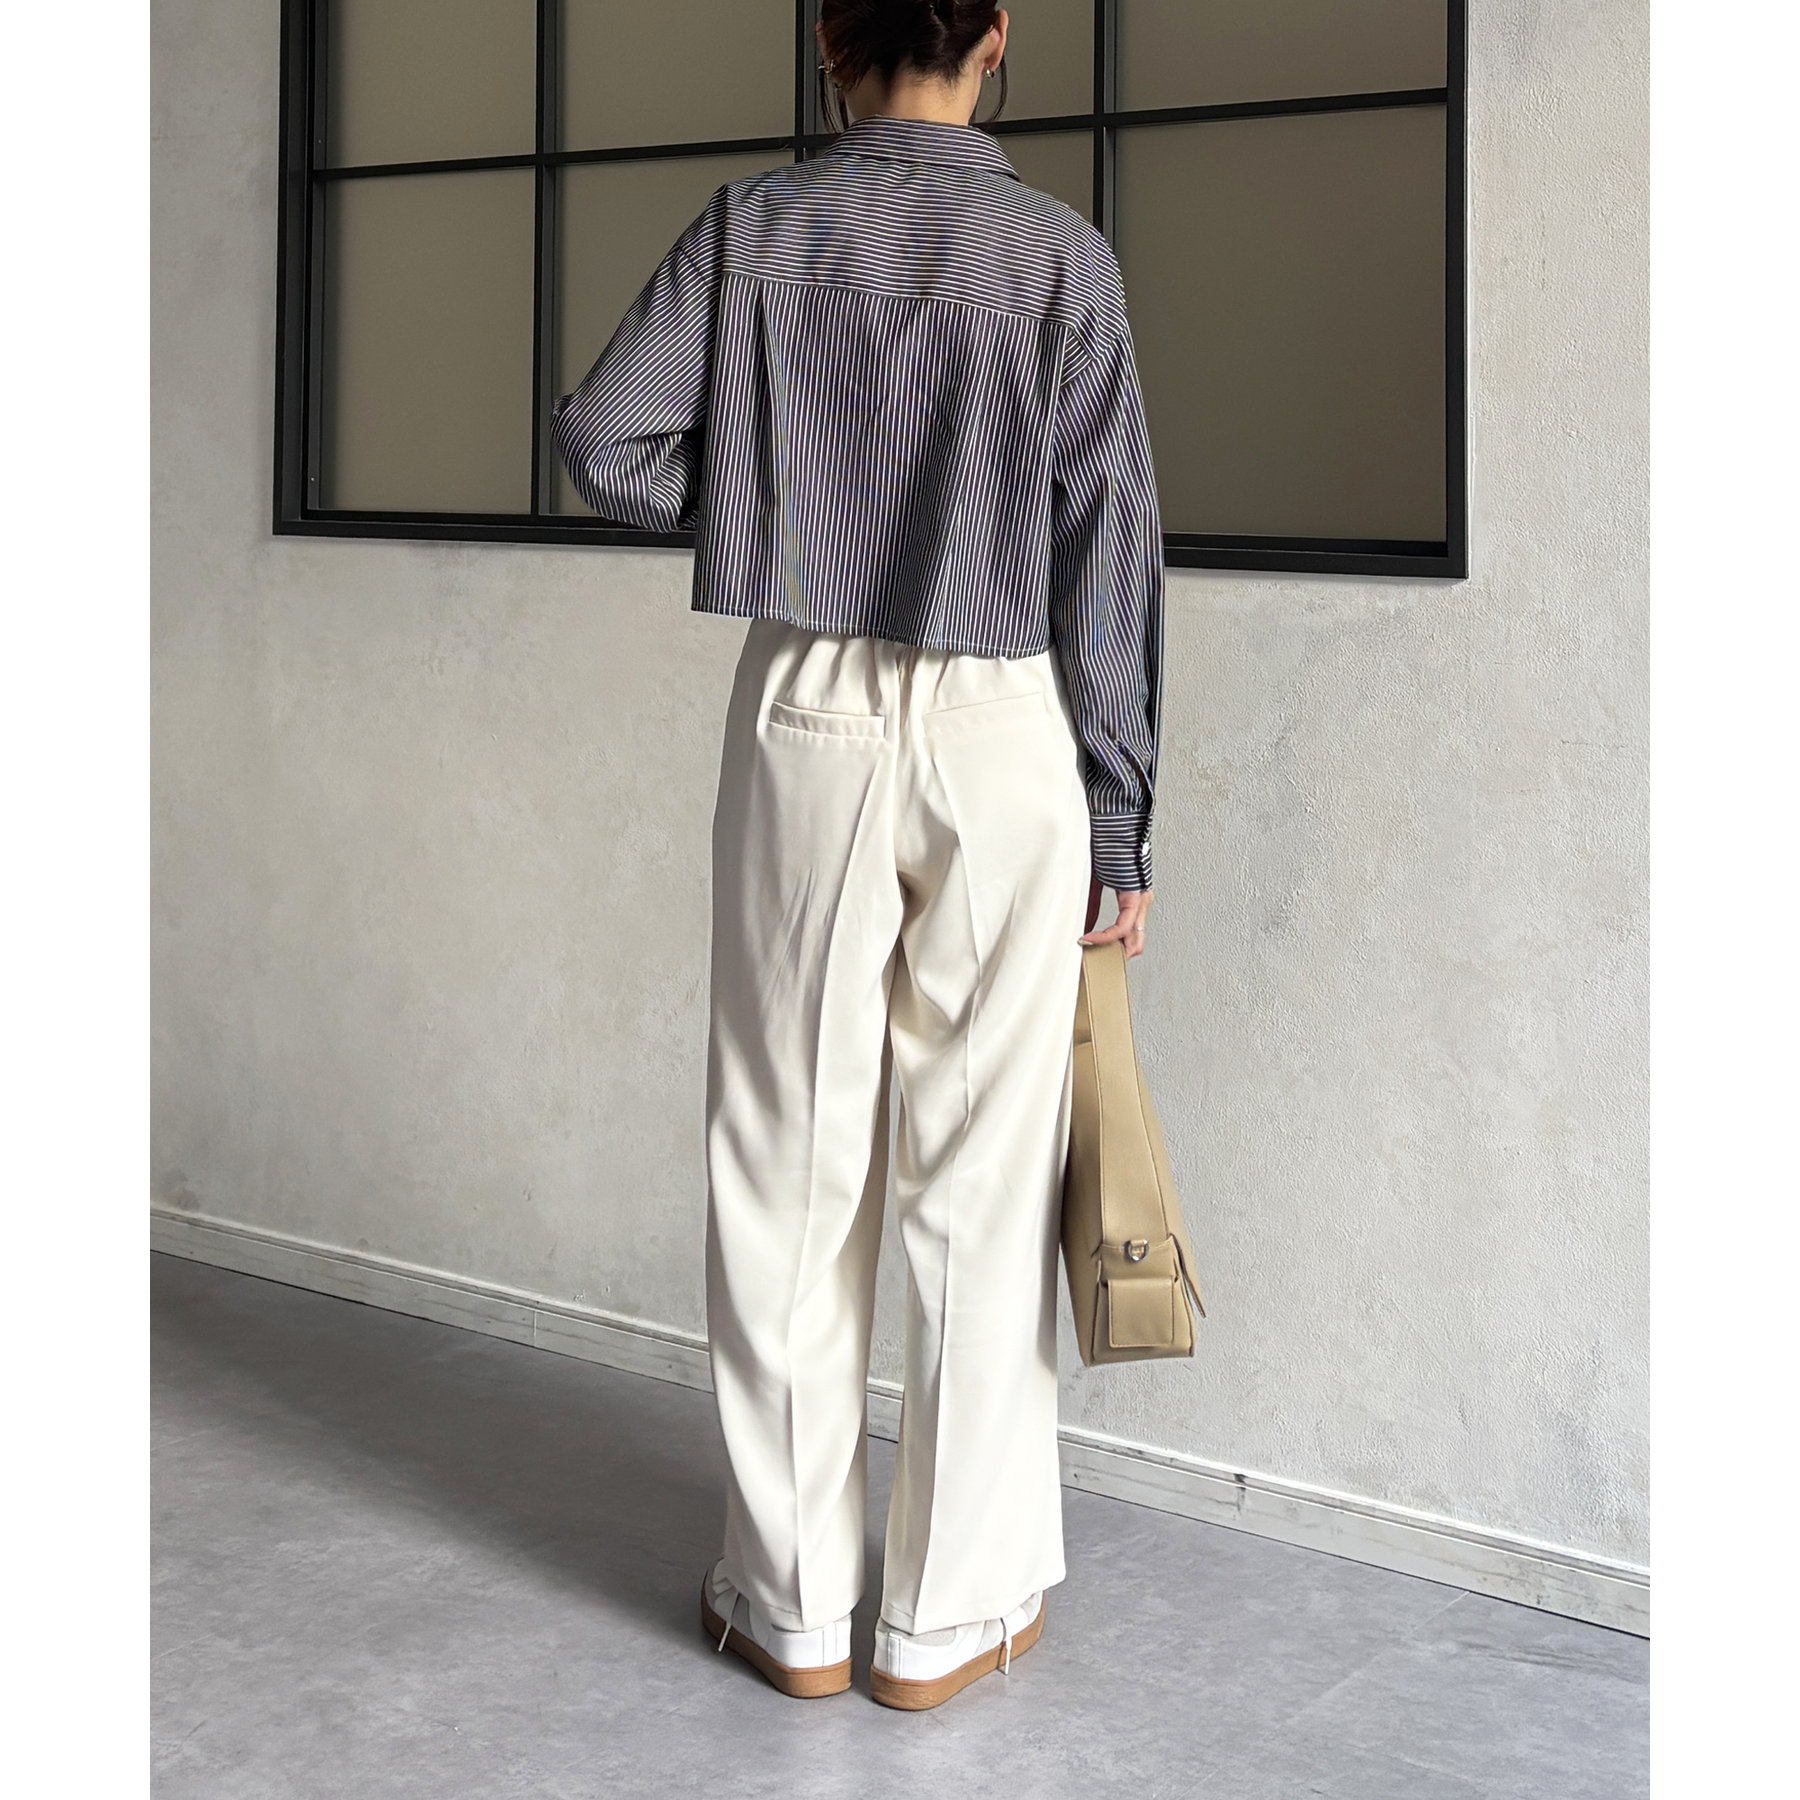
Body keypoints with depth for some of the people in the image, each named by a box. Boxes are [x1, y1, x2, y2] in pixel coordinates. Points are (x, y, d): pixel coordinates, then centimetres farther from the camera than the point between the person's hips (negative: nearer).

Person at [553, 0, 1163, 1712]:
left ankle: (791, 1602, 18)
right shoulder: (1057, 253, -3)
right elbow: (1111, 552, -4)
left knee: (789, 1167, 9)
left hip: (805, 717, 1)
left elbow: (603, 437, -5)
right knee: (981, 1180, 6)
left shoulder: (754, 225, 0)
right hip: (1001, 733, -1)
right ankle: (950, 1615, 14)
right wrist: (1116, 826, 2)